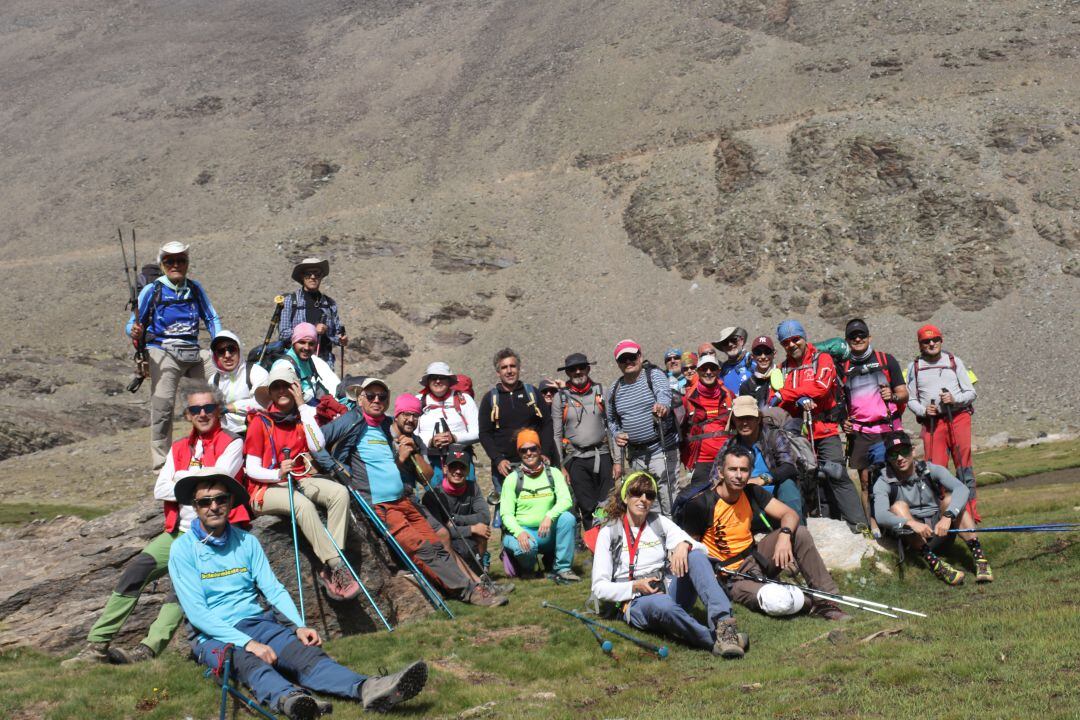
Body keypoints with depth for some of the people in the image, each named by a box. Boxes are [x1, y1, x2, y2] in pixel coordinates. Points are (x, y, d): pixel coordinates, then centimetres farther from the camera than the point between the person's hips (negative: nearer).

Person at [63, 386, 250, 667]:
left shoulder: (232, 443, 2)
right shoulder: (179, 448, 19)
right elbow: (160, 490, 6)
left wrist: (181, 478, 1)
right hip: (179, 531, 5)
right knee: (136, 569, -15)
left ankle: (149, 649, -37)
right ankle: (97, 645, -15)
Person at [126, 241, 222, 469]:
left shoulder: (195, 288, 14)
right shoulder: (152, 290, 4)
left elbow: (212, 318, 19)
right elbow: (133, 324, 5)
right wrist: (135, 332, -19)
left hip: (194, 353, 4)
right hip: (163, 353, -4)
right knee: (162, 407, -12)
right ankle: (162, 462, -3)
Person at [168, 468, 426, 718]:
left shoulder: (247, 542, 13)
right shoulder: (182, 550, -2)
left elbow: (274, 590, 7)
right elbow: (197, 612, -11)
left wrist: (299, 626, -13)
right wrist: (247, 643, -22)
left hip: (258, 622, 4)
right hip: (214, 636, -3)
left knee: (304, 653, -26)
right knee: (249, 662, -37)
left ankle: (368, 690, -53)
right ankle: (288, 698, -69)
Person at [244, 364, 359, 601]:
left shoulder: (304, 416, 12)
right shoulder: (260, 421, -1)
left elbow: (317, 446, -8)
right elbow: (252, 469, -4)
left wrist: (302, 406, -6)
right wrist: (278, 474, -25)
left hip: (301, 481, 5)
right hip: (268, 487, -5)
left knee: (340, 492, -24)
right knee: (303, 504, -36)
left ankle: (329, 571, -30)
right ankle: (338, 566, -36)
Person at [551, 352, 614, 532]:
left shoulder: (601, 392, 7)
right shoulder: (560, 398, 4)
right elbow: (556, 434, 6)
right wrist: (559, 467, 0)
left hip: (602, 455, 1)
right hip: (576, 459, -1)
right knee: (587, 508, 0)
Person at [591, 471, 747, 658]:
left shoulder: (660, 523, 14)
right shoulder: (609, 532, 4)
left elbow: (701, 549, 4)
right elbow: (599, 588, 0)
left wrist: (684, 545, -19)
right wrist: (635, 586, -14)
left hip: (671, 593, 4)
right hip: (636, 602, -4)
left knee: (695, 555, -25)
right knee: (662, 604, -40)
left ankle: (722, 622, -44)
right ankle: (716, 641, -45)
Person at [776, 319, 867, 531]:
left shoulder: (822, 359, 4)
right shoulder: (783, 369, 15)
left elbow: (821, 387, -14)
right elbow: (779, 403, 3)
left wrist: (785, 395, -10)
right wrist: (799, 401, -18)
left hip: (825, 431, -5)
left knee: (837, 477, -13)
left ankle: (858, 524, -11)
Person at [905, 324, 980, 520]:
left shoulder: (954, 362, 11)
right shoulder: (914, 367, 12)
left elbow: (971, 392, 10)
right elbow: (911, 399, 13)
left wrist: (954, 399, -9)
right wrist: (923, 410, -7)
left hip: (958, 417, 0)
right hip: (931, 422, 0)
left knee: (964, 466, -5)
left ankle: (971, 513, -3)